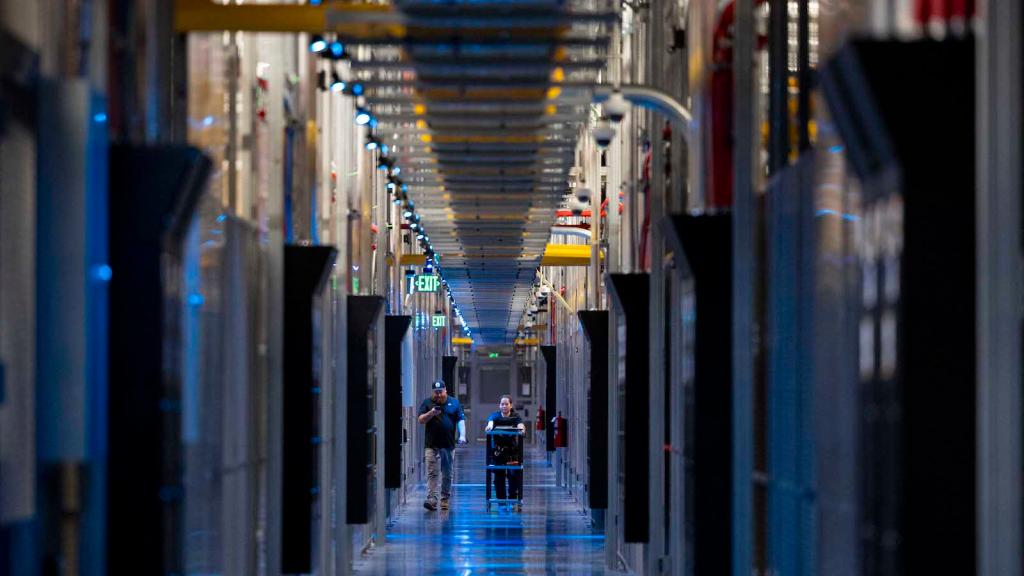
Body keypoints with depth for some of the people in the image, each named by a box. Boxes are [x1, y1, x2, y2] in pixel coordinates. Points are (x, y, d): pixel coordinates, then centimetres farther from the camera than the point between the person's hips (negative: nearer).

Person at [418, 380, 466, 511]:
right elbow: (421, 420, 1)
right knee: (432, 473, -11)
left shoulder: (454, 403, 10)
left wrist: (462, 435, -7)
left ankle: (445, 500, 17)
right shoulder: (427, 403, 7)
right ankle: (431, 500, -19)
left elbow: (461, 420, 7)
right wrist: (430, 414, -18)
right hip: (431, 446, -2)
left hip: (448, 445, 2)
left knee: (447, 475, 8)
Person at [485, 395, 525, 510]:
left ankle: (513, 499, 3)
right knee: (499, 476, -2)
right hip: (498, 450, 0)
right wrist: (490, 425, -46)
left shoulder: (515, 417, 1)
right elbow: (491, 420, -21)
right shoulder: (495, 415, 1)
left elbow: (520, 423, -20)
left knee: (514, 475, -8)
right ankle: (501, 500, 6)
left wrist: (521, 427, -45)